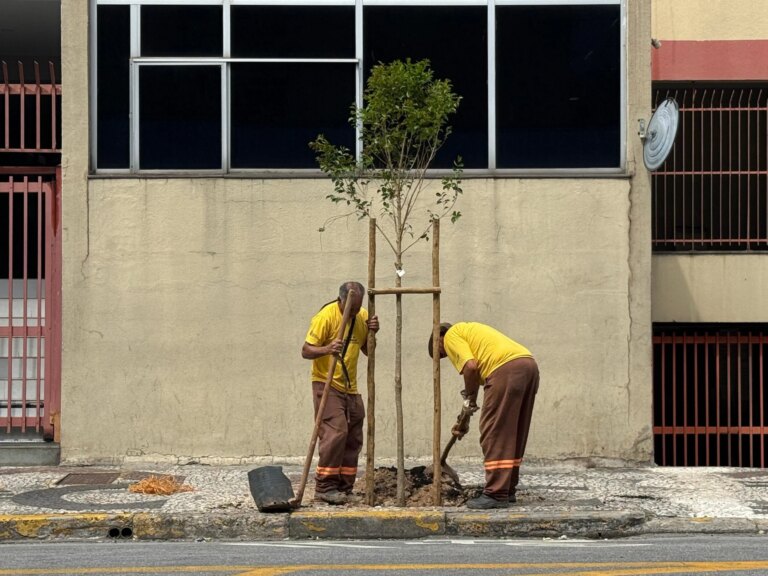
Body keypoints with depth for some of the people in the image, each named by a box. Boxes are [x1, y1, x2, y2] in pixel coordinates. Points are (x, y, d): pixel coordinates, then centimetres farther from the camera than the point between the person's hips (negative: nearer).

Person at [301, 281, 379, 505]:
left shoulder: (363, 317, 5)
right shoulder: (326, 316, -15)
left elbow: (368, 351, 13)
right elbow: (306, 350, -16)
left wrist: (372, 333, -6)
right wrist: (327, 349, -36)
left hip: (350, 388, 7)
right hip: (326, 385, -7)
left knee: (353, 438, 6)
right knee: (335, 433, -17)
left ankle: (343, 488, 14)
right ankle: (324, 487, -12)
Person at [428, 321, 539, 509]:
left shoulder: (451, 335, 10)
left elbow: (470, 366, -8)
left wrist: (470, 398, 7)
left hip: (507, 367, -9)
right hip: (530, 365, 9)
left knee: (494, 434, -4)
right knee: (513, 434, 17)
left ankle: (496, 494, -4)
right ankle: (508, 490, 23)